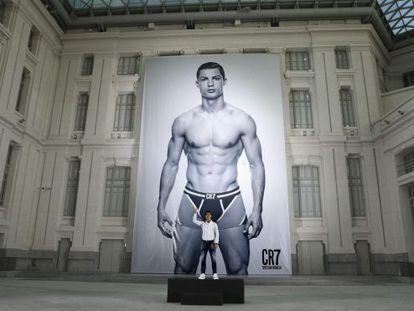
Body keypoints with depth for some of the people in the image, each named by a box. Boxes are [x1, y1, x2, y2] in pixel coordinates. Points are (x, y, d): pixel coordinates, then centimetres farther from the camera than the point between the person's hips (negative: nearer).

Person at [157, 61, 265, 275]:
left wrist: (257, 209, -6)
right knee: (183, 266, 9)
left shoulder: (242, 121, -1)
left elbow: (256, 165, 1)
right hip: (192, 201, 1)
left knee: (238, 268, 6)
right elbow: (171, 164, 8)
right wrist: (161, 207, 3)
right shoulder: (183, 122, 2)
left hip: (229, 201, -1)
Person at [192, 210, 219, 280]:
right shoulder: (202, 223, 7)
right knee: (203, 259, -2)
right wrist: (195, 213, -10)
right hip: (204, 242, 2)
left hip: (211, 242, -2)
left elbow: (217, 234, -4)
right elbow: (194, 221, 2)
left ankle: (215, 274, -6)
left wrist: (216, 243, -16)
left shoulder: (214, 224, -1)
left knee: (213, 259, -7)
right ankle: (202, 274, 0)